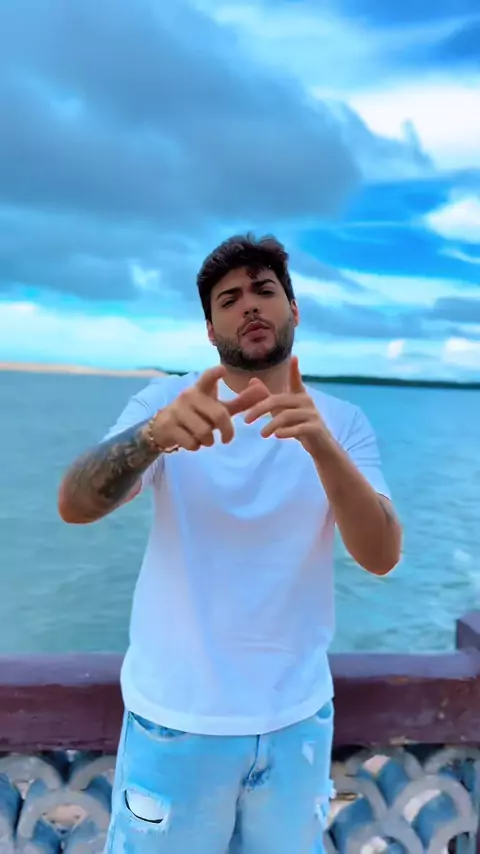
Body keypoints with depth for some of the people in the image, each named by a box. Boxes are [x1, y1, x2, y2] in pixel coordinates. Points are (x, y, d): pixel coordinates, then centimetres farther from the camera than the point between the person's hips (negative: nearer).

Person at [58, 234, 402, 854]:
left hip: (297, 714, 2)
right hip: (177, 713, -1)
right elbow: (74, 505, -20)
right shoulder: (166, 399, -7)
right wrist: (155, 432, -40)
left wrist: (324, 446, -33)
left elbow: (381, 556, -15)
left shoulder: (342, 421, -4)